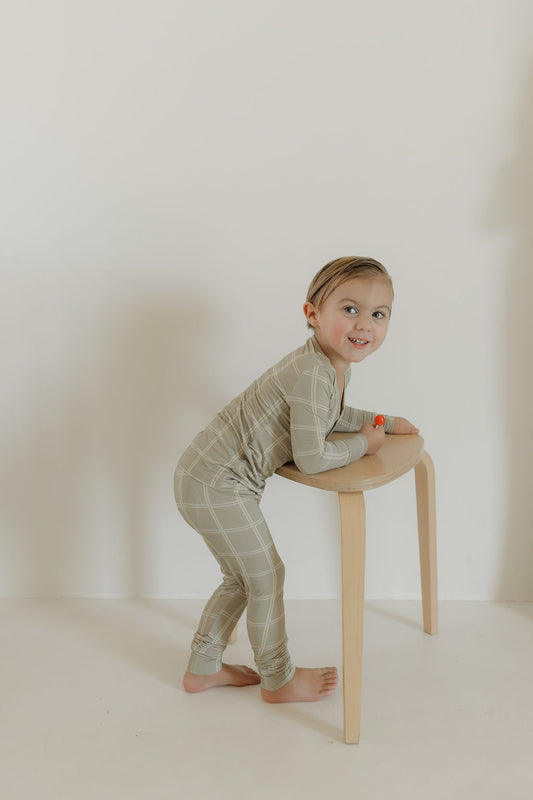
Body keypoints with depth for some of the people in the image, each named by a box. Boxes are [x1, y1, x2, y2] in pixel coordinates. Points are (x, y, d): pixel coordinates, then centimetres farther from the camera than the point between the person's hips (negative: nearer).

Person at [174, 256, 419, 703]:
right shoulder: (312, 373, -27)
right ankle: (278, 681, 23)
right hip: (215, 485, -10)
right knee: (267, 576, 3)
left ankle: (203, 669, 37)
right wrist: (363, 444, -9)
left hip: (212, 477, 10)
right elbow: (311, 458, -24)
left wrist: (384, 422, 22)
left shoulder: (337, 366, 5)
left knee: (243, 578, 21)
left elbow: (330, 415, 27)